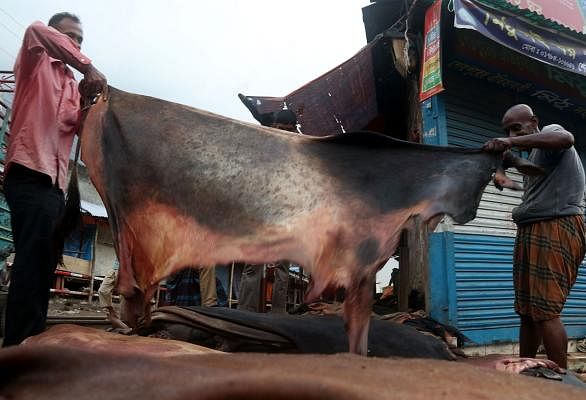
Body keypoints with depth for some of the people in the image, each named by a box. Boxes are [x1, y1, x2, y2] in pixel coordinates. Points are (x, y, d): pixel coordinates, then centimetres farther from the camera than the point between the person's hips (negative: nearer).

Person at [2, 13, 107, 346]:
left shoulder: (73, 86, 26)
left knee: (43, 265, 5)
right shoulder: (35, 63, 9)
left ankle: (30, 343, 11)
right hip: (30, 175, -7)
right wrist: (88, 67, -20)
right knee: (34, 260, -18)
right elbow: (35, 31, -14)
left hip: (55, 182, 7)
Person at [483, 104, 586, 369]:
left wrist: (512, 143, -33)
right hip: (532, 232, 10)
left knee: (545, 311, -14)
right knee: (527, 312, 9)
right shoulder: (534, 155, 29)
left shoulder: (550, 132, 3)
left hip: (555, 228, -9)